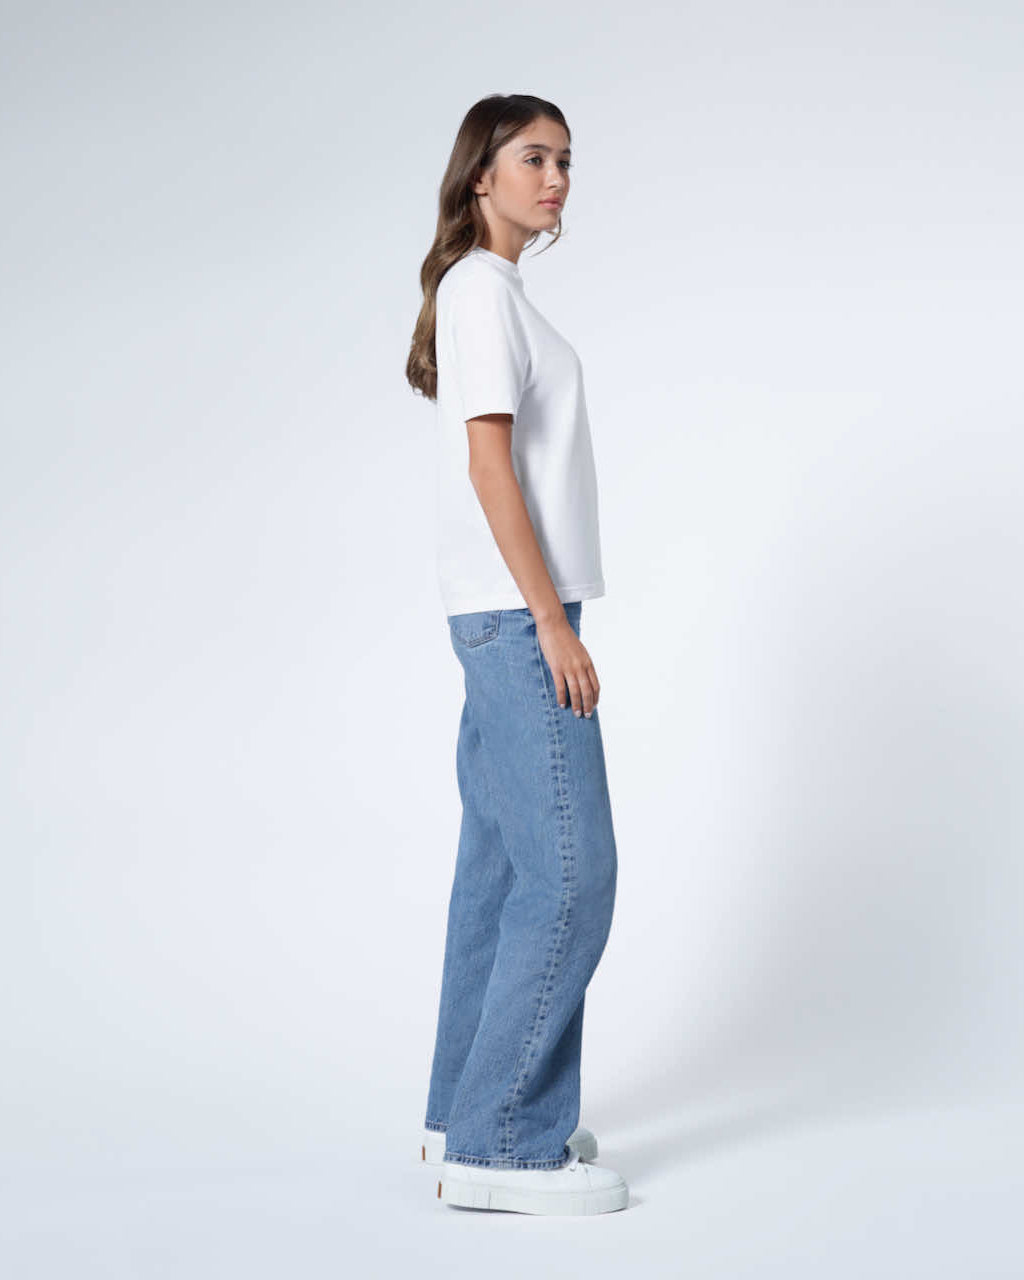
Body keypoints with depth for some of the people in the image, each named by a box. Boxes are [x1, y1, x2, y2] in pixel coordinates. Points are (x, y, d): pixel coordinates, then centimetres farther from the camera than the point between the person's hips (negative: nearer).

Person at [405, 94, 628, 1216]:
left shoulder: (494, 290, 18)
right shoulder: (481, 287, -10)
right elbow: (489, 464, -16)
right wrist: (554, 626, -18)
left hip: (504, 617, 10)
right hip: (517, 612, -10)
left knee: (501, 865, 11)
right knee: (568, 871, -10)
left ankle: (467, 1115, 19)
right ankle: (500, 1146, -6)